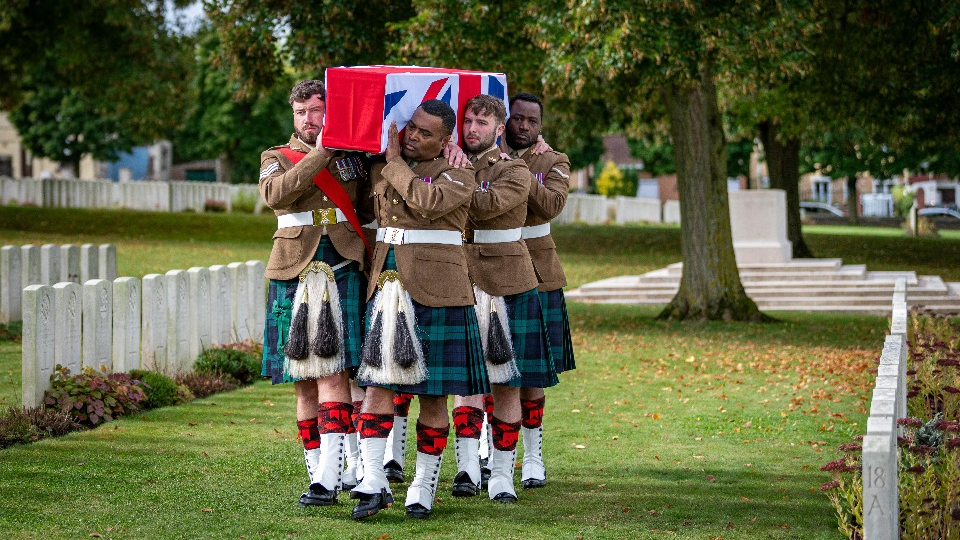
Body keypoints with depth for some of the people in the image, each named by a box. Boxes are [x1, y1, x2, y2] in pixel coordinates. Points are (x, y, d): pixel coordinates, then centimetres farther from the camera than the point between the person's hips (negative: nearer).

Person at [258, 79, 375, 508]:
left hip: (343, 277, -1)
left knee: (333, 373, -13)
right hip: (293, 278, 1)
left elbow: (370, 211, 17)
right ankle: (317, 471, 12)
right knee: (303, 382, 3)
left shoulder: (355, 158, 12)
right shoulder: (276, 158, 9)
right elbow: (275, 194, -12)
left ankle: (328, 480, -19)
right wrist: (319, 154, -16)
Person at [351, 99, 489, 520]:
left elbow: (427, 202, -22)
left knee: (433, 393, 1)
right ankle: (373, 483, -6)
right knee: (377, 383, -4)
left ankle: (424, 487, 10)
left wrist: (395, 163, -11)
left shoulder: (457, 174, -3)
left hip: (437, 293, -4)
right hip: (387, 289, 4)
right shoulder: (383, 169, 13)